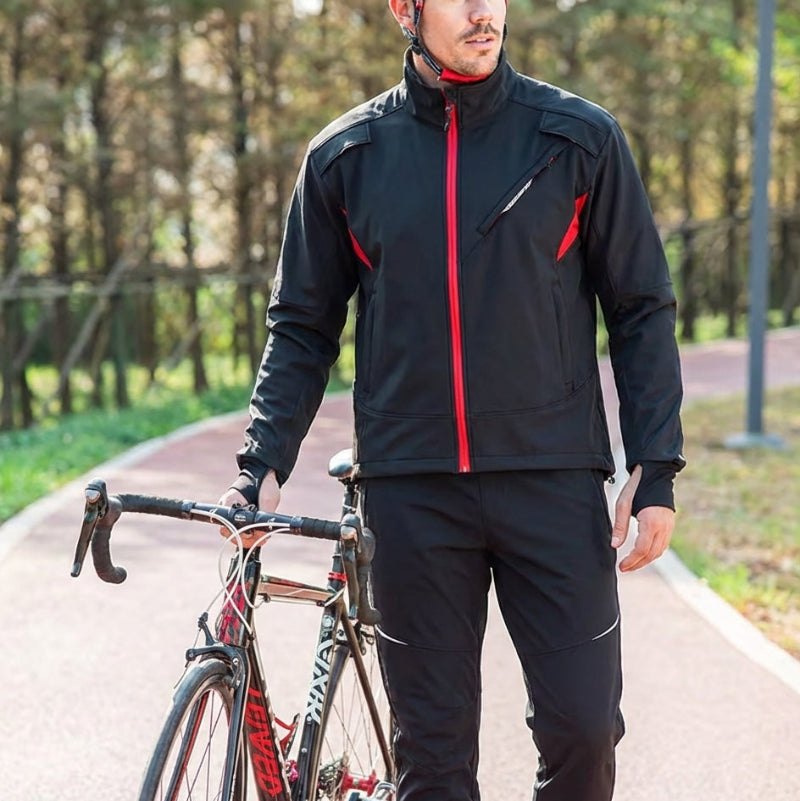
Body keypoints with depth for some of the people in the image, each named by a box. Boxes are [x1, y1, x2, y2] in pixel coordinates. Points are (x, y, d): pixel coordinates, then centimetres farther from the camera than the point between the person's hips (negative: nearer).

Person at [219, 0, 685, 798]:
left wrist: (656, 471, -2)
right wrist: (262, 464, -1)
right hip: (412, 489, 1)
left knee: (583, 724, -3)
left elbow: (642, 310, 5)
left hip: (553, 480, -1)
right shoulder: (345, 155, 5)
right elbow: (301, 327, 11)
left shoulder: (580, 138, 2)